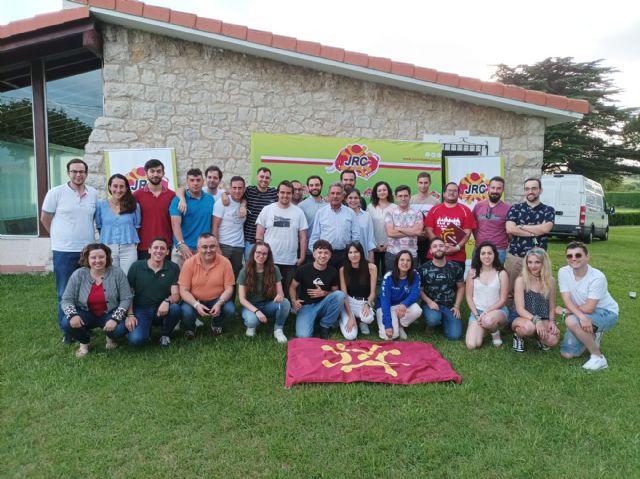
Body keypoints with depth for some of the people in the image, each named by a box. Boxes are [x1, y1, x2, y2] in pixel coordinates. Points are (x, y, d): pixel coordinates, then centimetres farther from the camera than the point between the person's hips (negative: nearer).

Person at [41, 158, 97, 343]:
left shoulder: (94, 194, 4)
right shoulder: (55, 193, -6)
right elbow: (45, 218, 2)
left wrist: (84, 235, 11)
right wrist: (60, 236, 5)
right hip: (64, 251, -3)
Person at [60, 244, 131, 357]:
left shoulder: (117, 273, -14)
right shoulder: (78, 274, -10)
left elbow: (126, 299, -12)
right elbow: (66, 299, -6)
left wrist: (115, 319, -24)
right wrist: (73, 315, -27)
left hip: (110, 314, -1)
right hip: (86, 314, 2)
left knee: (121, 327, -30)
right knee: (67, 324, -27)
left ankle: (110, 337, 10)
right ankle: (84, 342, 8)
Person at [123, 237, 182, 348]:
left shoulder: (173, 268, -2)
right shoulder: (136, 267, -1)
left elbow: (175, 294, -8)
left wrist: (167, 301, -30)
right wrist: (130, 315, -9)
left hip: (162, 310, 1)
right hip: (141, 310, -1)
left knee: (175, 309, -33)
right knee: (135, 339, -27)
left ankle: (165, 334, 0)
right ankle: (147, 330, 12)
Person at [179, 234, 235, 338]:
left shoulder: (225, 262, -13)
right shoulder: (189, 263, -13)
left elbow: (229, 288, -8)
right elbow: (184, 290, -11)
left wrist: (219, 303, -26)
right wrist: (196, 305, -28)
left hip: (217, 300, 1)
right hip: (194, 300, 0)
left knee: (230, 310, -26)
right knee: (186, 312, -30)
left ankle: (216, 324, 12)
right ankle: (190, 329, 9)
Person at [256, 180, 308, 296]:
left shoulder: (298, 212, 4)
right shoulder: (267, 210, 2)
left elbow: (303, 237, 5)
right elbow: (259, 234, 2)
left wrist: (302, 257, 0)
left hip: (291, 262, 1)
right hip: (269, 260, -1)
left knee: (289, 292, 8)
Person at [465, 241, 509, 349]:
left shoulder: (501, 273, -6)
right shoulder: (472, 273, -1)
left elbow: (503, 299, -6)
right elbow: (469, 297, 2)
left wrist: (486, 313, -15)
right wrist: (477, 315, -10)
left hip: (497, 310, -2)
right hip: (477, 311, 2)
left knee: (488, 320, -41)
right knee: (471, 345, -17)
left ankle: (495, 332, -1)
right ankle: (484, 329, 17)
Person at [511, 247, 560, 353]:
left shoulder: (550, 281, 2)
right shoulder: (521, 280, -10)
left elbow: (552, 308, 9)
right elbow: (520, 309, -15)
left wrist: (552, 321, -11)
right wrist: (536, 320, -30)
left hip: (543, 321, 3)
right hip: (523, 319, -3)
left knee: (553, 340, -27)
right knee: (529, 326, -38)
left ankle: (538, 337, 10)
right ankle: (518, 336, -1)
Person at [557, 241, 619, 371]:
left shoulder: (597, 277, -25)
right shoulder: (563, 272, -12)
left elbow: (588, 308, -25)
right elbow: (567, 300, -17)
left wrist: (565, 311, -13)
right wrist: (581, 316, -35)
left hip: (606, 313, -5)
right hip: (581, 315, 5)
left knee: (571, 321, -35)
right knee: (567, 354, -3)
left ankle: (598, 357, -15)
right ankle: (591, 336, 26)